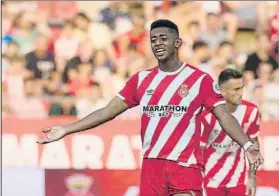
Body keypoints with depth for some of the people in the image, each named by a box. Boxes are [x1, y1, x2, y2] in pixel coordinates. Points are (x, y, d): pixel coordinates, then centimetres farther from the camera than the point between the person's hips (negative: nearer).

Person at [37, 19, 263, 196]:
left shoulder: (200, 79, -2)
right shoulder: (142, 79, 11)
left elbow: (224, 116, -7)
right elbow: (108, 112, 12)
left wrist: (247, 145, -25)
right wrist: (66, 130, 7)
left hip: (186, 167, -4)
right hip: (152, 166, 4)